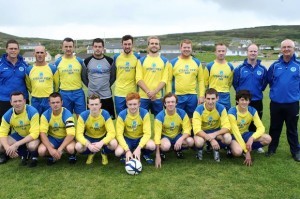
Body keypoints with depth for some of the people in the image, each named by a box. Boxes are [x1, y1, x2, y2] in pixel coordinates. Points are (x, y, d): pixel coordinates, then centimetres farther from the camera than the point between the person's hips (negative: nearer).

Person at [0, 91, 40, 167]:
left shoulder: (32, 112, -28)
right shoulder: (7, 115, -15)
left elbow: (34, 133, -29)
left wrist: (16, 145, -36)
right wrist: (7, 148, -32)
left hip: (32, 136, -4)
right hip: (17, 135, 5)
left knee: (32, 146, -38)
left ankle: (34, 156, -2)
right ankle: (23, 153, 2)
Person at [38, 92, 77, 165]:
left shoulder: (67, 114, -22)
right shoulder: (45, 115, -14)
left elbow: (71, 134, -27)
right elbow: (42, 133, -18)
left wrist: (59, 149, -34)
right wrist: (50, 149, -31)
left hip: (65, 138, -2)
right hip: (52, 138, 2)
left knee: (71, 149, -35)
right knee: (41, 151, -27)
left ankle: (72, 155, 2)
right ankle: (51, 155, 8)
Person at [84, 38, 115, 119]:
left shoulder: (109, 60, -1)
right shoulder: (87, 61, 0)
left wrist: (108, 84, 4)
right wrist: (89, 85, 6)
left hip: (106, 95, 0)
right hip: (91, 95, 0)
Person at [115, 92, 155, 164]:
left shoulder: (144, 113, -20)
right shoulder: (122, 115, -18)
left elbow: (147, 133, -21)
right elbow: (119, 134, -18)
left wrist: (138, 148, -33)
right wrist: (127, 150, -30)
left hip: (141, 138, 0)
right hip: (128, 139, 0)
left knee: (152, 145, -32)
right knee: (118, 152, -30)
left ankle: (146, 155, 5)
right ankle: (125, 155, 8)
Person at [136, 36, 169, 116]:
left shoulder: (165, 61, 7)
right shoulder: (141, 60, 5)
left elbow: (164, 79, -2)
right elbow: (139, 79, -4)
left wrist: (154, 92, -16)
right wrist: (148, 92, -16)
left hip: (158, 96, 1)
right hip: (143, 96, -1)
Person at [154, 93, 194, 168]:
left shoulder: (182, 113, -16)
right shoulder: (160, 116, -22)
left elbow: (187, 130, -15)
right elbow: (157, 135, -24)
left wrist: (181, 139, -39)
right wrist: (157, 156, -28)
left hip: (177, 136, 3)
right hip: (165, 136, -3)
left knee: (190, 141, -27)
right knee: (165, 146, -38)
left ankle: (178, 150, 7)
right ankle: (161, 152, 1)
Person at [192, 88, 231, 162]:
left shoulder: (221, 108, -17)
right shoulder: (199, 110, -22)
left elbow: (226, 126, -20)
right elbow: (197, 129, -28)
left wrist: (214, 134, -38)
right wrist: (211, 139, -40)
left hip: (216, 131, 2)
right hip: (202, 132, -2)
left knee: (228, 138, -30)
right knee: (198, 142, -37)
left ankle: (216, 149, 4)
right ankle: (200, 150, 2)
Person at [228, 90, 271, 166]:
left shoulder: (252, 111, -10)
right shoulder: (232, 112, -24)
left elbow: (261, 128, -15)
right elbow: (236, 132, -26)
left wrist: (252, 138, -36)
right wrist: (246, 151, -28)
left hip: (245, 134, 5)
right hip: (234, 135, -5)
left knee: (267, 139, -19)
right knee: (238, 151, -37)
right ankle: (232, 148, -1)